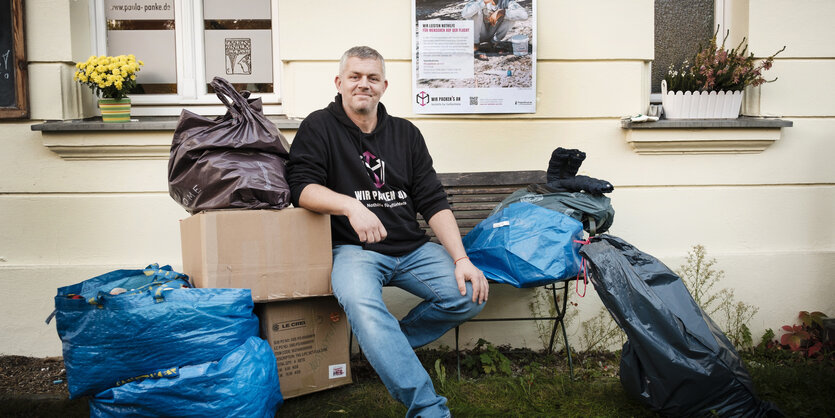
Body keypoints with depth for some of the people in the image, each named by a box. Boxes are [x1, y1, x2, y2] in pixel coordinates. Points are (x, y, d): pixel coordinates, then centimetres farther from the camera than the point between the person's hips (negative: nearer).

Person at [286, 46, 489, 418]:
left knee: (470, 296, -16)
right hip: (353, 248, -4)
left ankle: (384, 348, 4)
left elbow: (434, 202, 7)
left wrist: (461, 259, -5)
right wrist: (351, 205, -27)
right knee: (360, 302, -35)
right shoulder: (319, 127, 5)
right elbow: (301, 186, -8)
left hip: (412, 247, 4)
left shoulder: (406, 133, 13)